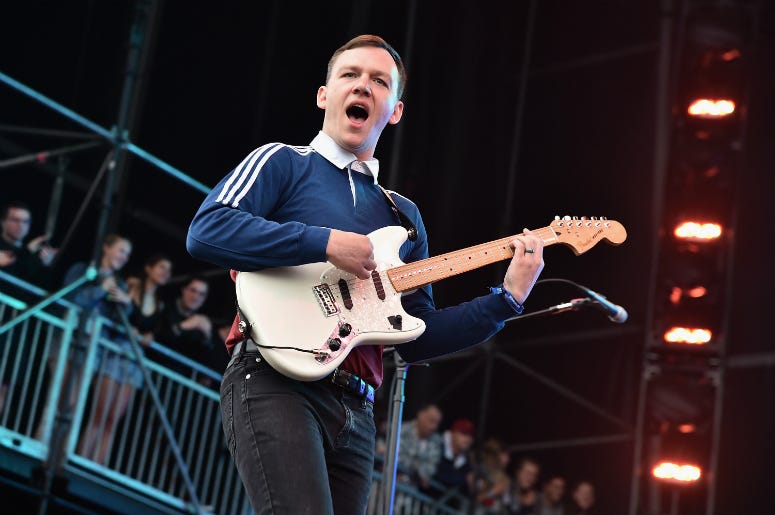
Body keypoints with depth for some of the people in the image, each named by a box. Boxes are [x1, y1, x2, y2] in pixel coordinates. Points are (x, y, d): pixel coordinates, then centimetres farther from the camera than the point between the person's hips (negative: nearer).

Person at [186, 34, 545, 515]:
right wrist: (327, 242, -14)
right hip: (274, 382, -6)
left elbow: (417, 337, 18)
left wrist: (508, 297, 8)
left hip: (355, 407, 6)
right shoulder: (282, 163, 8)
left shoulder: (404, 216, 23)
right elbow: (206, 231, -11)